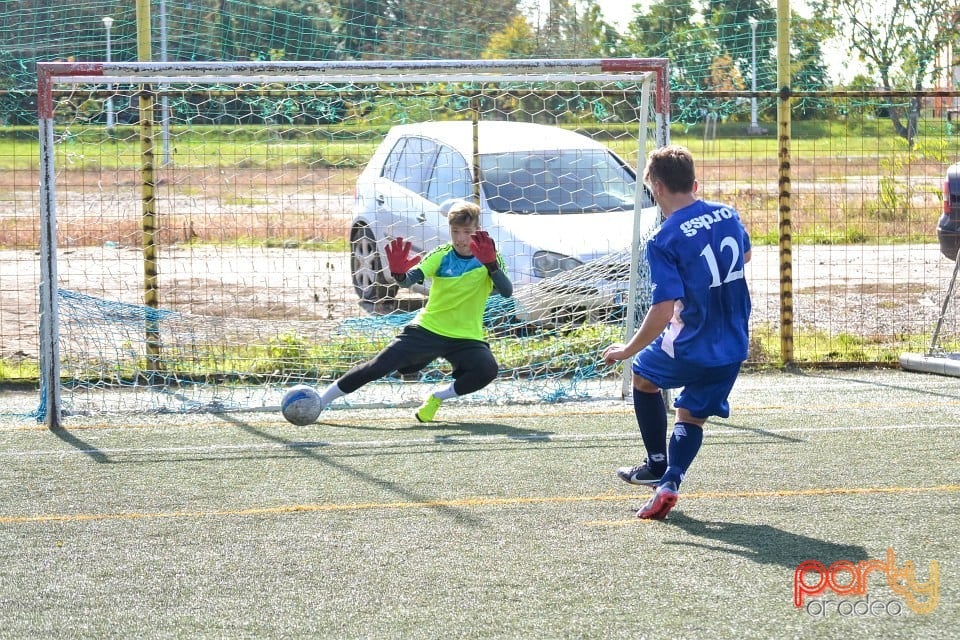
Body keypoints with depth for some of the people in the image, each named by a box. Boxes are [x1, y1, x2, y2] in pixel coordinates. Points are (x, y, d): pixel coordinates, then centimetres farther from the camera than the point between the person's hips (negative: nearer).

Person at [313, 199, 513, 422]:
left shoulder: (489, 258, -5)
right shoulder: (441, 255, -2)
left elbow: (507, 292, -22)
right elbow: (409, 279, -16)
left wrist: (491, 264, -41)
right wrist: (399, 273, -41)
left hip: (466, 338, -1)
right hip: (427, 329, 1)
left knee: (487, 369, -31)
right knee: (379, 366, -12)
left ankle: (438, 397, -7)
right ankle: (321, 400, 7)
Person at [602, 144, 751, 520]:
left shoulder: (664, 241, -19)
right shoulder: (728, 215, 0)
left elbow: (663, 311, -24)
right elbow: (745, 256, 22)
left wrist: (627, 351, -12)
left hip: (690, 347, -5)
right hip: (733, 348, 5)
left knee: (644, 376, 26)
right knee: (692, 415, 17)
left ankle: (657, 466, 30)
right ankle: (669, 484, -6)